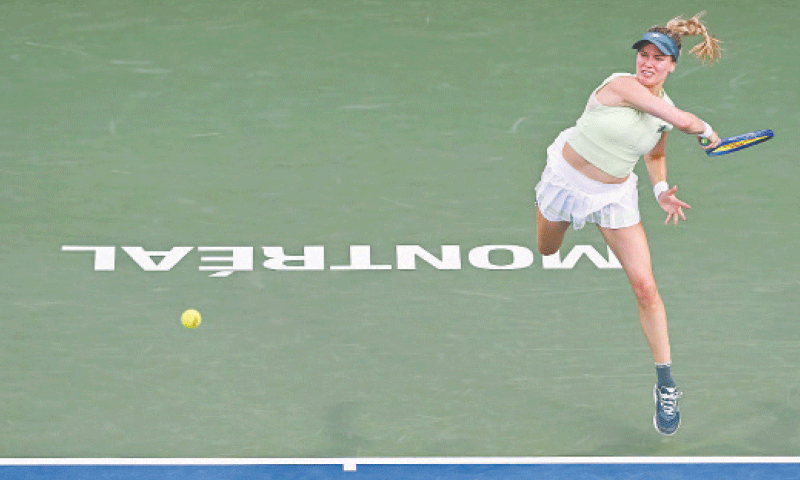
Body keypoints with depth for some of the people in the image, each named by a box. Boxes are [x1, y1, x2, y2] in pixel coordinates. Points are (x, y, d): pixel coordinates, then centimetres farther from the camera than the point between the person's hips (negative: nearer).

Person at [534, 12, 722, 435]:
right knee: (546, 252, 23)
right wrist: (707, 131, -11)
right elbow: (685, 122, -31)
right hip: (566, 177, -3)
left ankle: (665, 386, -3)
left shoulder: (664, 109, -5)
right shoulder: (622, 86, -25)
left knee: (645, 287, -9)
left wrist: (661, 189, -3)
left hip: (615, 194, 3)